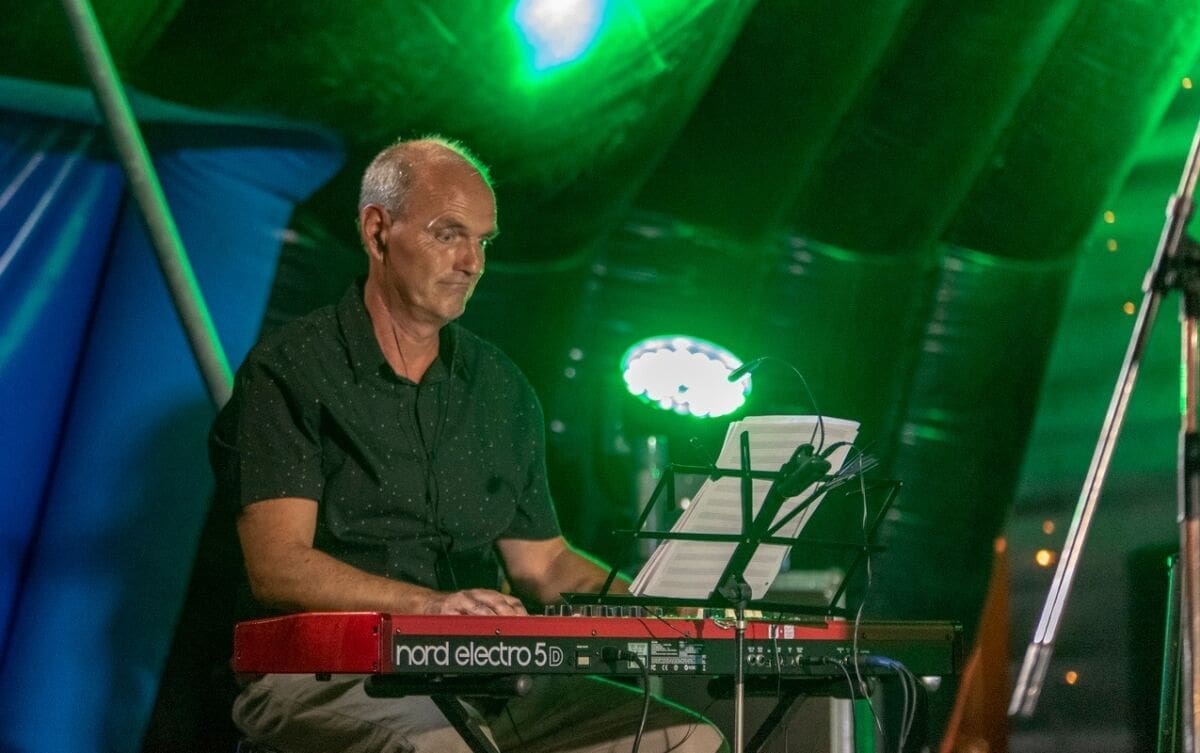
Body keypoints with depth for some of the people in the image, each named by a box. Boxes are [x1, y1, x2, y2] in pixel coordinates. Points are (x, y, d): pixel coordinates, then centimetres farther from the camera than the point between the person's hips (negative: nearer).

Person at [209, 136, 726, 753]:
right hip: (322, 675, -7)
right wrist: (425, 603, -28)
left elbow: (541, 563, 19)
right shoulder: (290, 371, -2)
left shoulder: (501, 389, 17)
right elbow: (277, 567, -13)